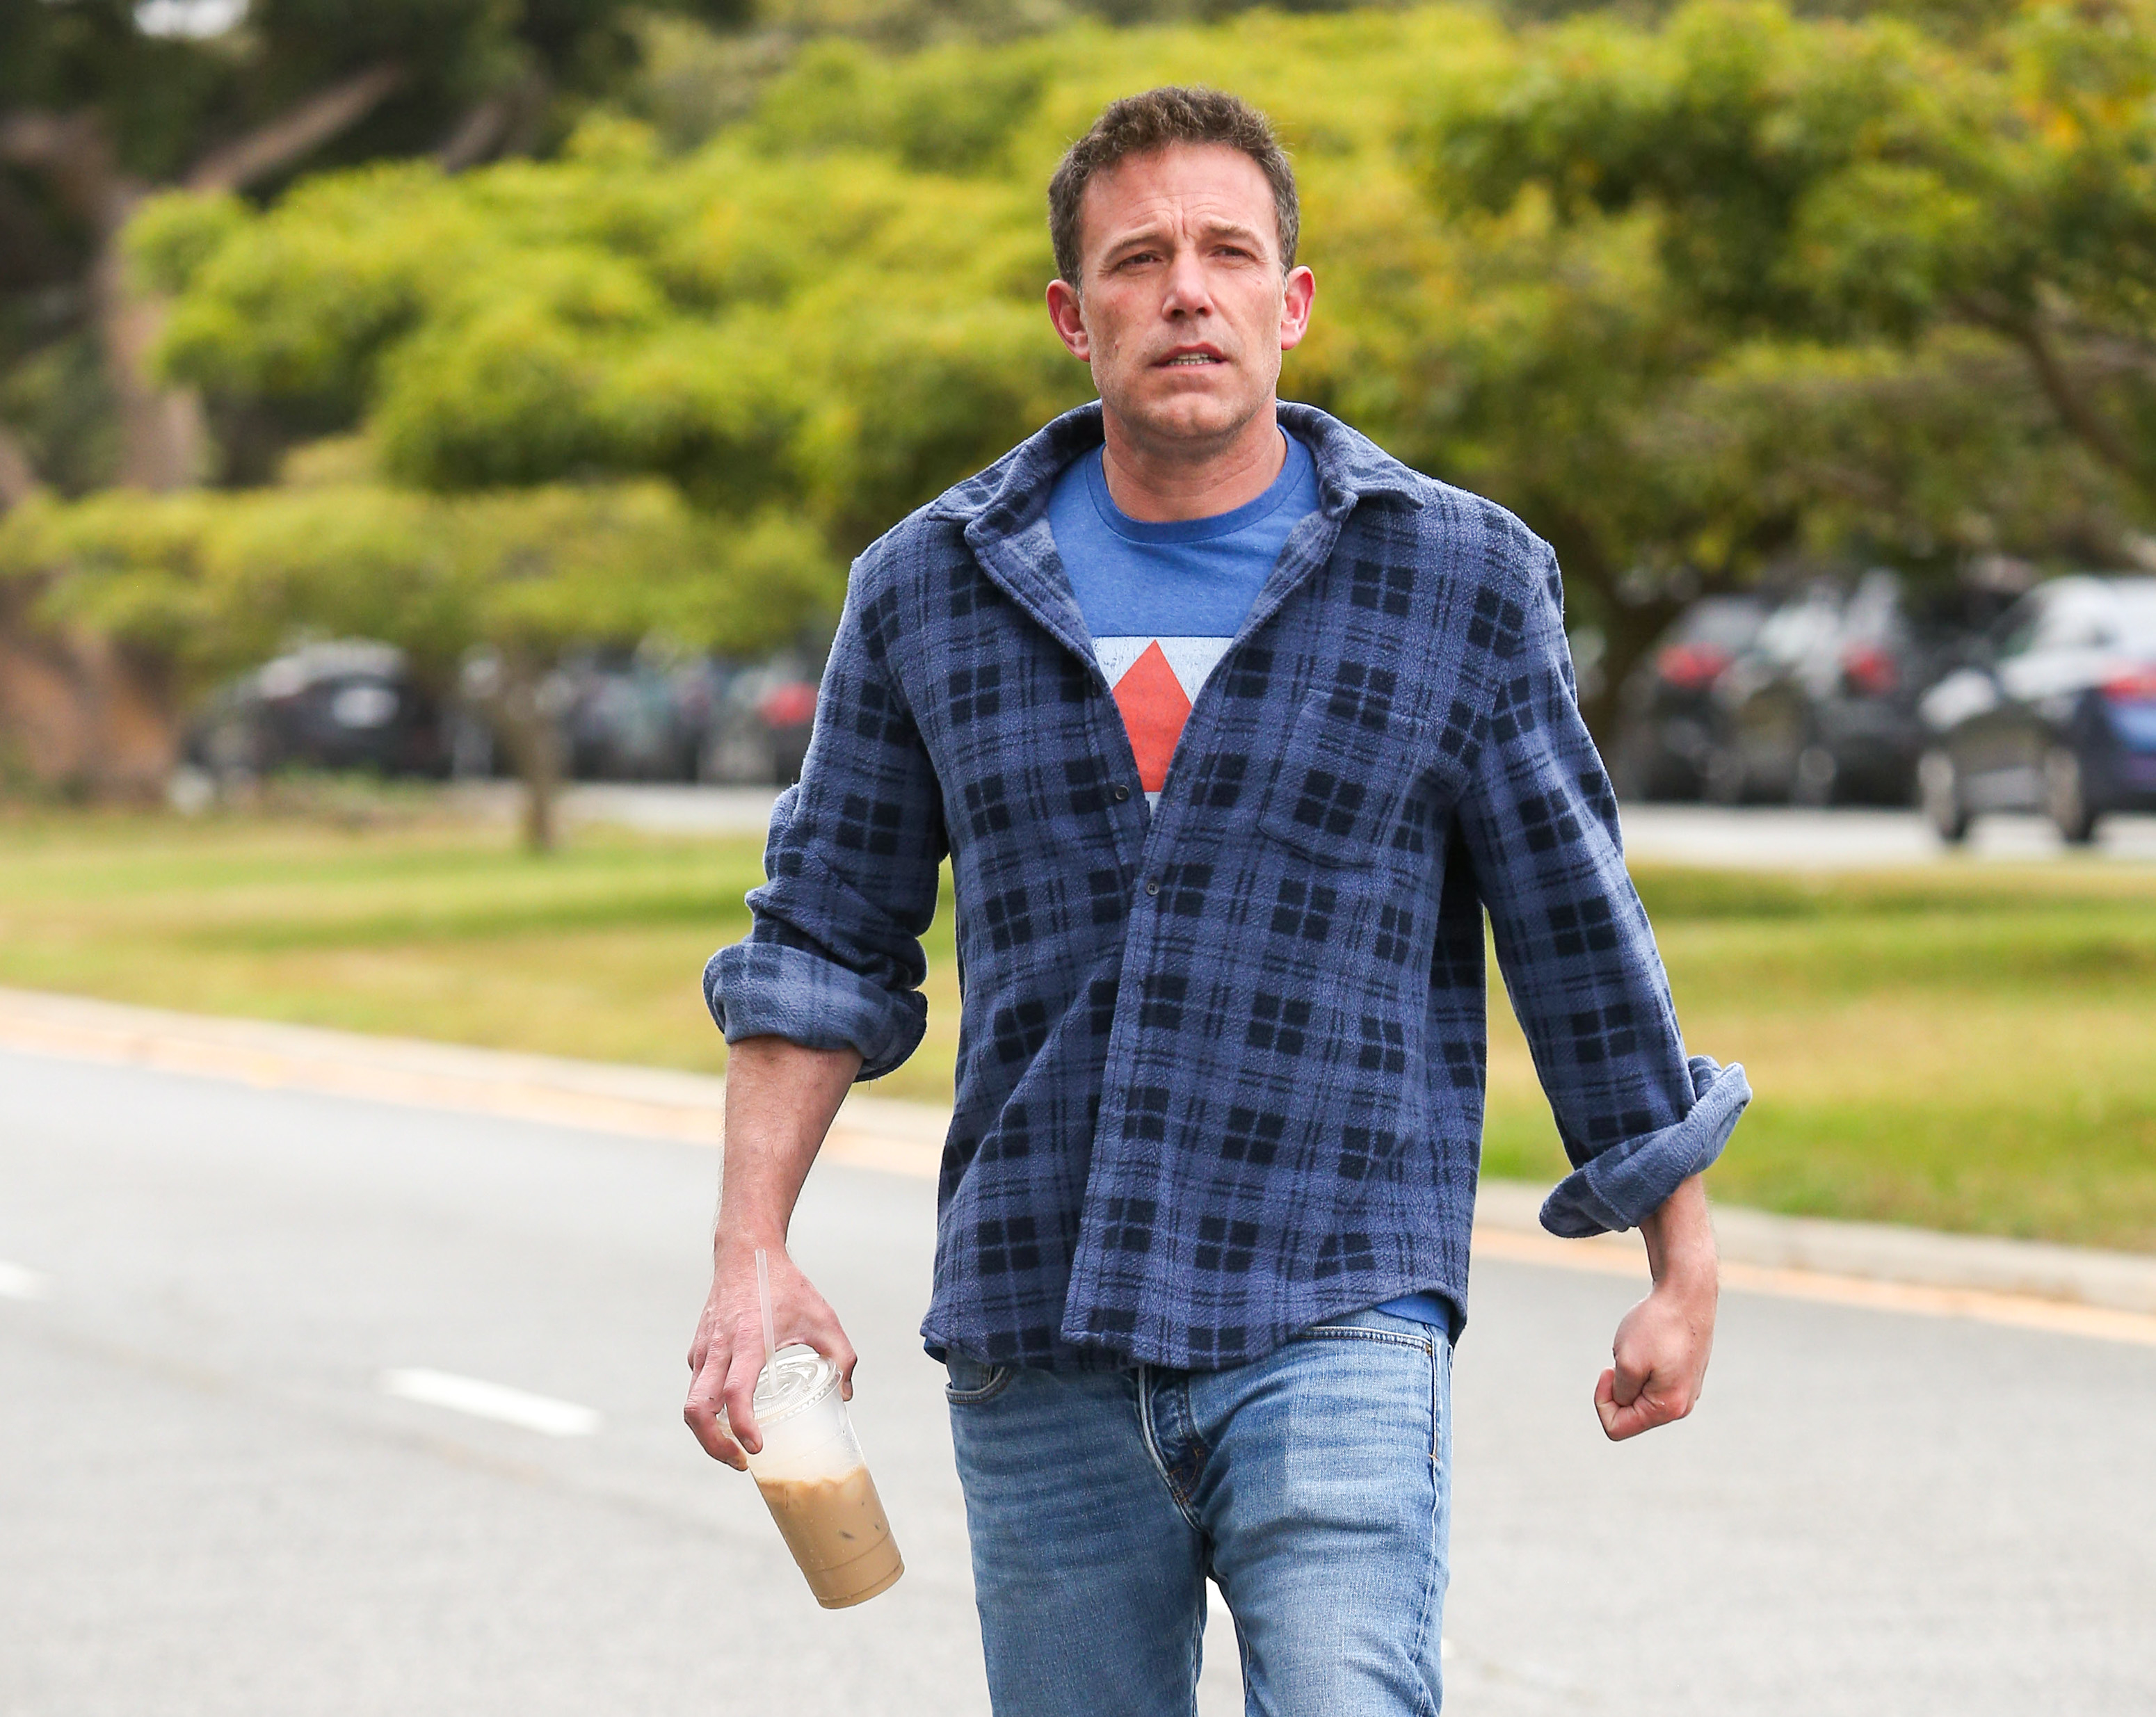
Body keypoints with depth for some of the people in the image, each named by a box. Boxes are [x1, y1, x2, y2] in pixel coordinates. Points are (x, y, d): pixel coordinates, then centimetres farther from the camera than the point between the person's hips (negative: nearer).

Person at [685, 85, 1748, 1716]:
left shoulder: (1459, 584, 1)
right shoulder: (931, 593, 7)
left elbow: (1578, 936, 7)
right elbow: (826, 941, 13)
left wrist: (1683, 1267, 11)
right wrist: (749, 1258, 5)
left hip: (1334, 1331, -3)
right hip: (1038, 1351, 3)